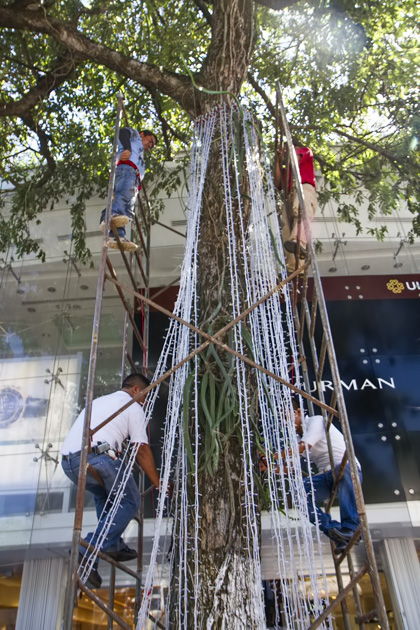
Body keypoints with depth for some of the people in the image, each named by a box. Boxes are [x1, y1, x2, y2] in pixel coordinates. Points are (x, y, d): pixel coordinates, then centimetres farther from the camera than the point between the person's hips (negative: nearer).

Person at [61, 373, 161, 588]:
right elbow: (141, 450, 7)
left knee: (103, 495, 31)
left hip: (68, 461, 8)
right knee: (129, 502, 8)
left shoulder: (99, 401, 33)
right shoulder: (132, 407, 11)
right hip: (96, 458, -8)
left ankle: (113, 547, 25)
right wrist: (158, 482, 16)